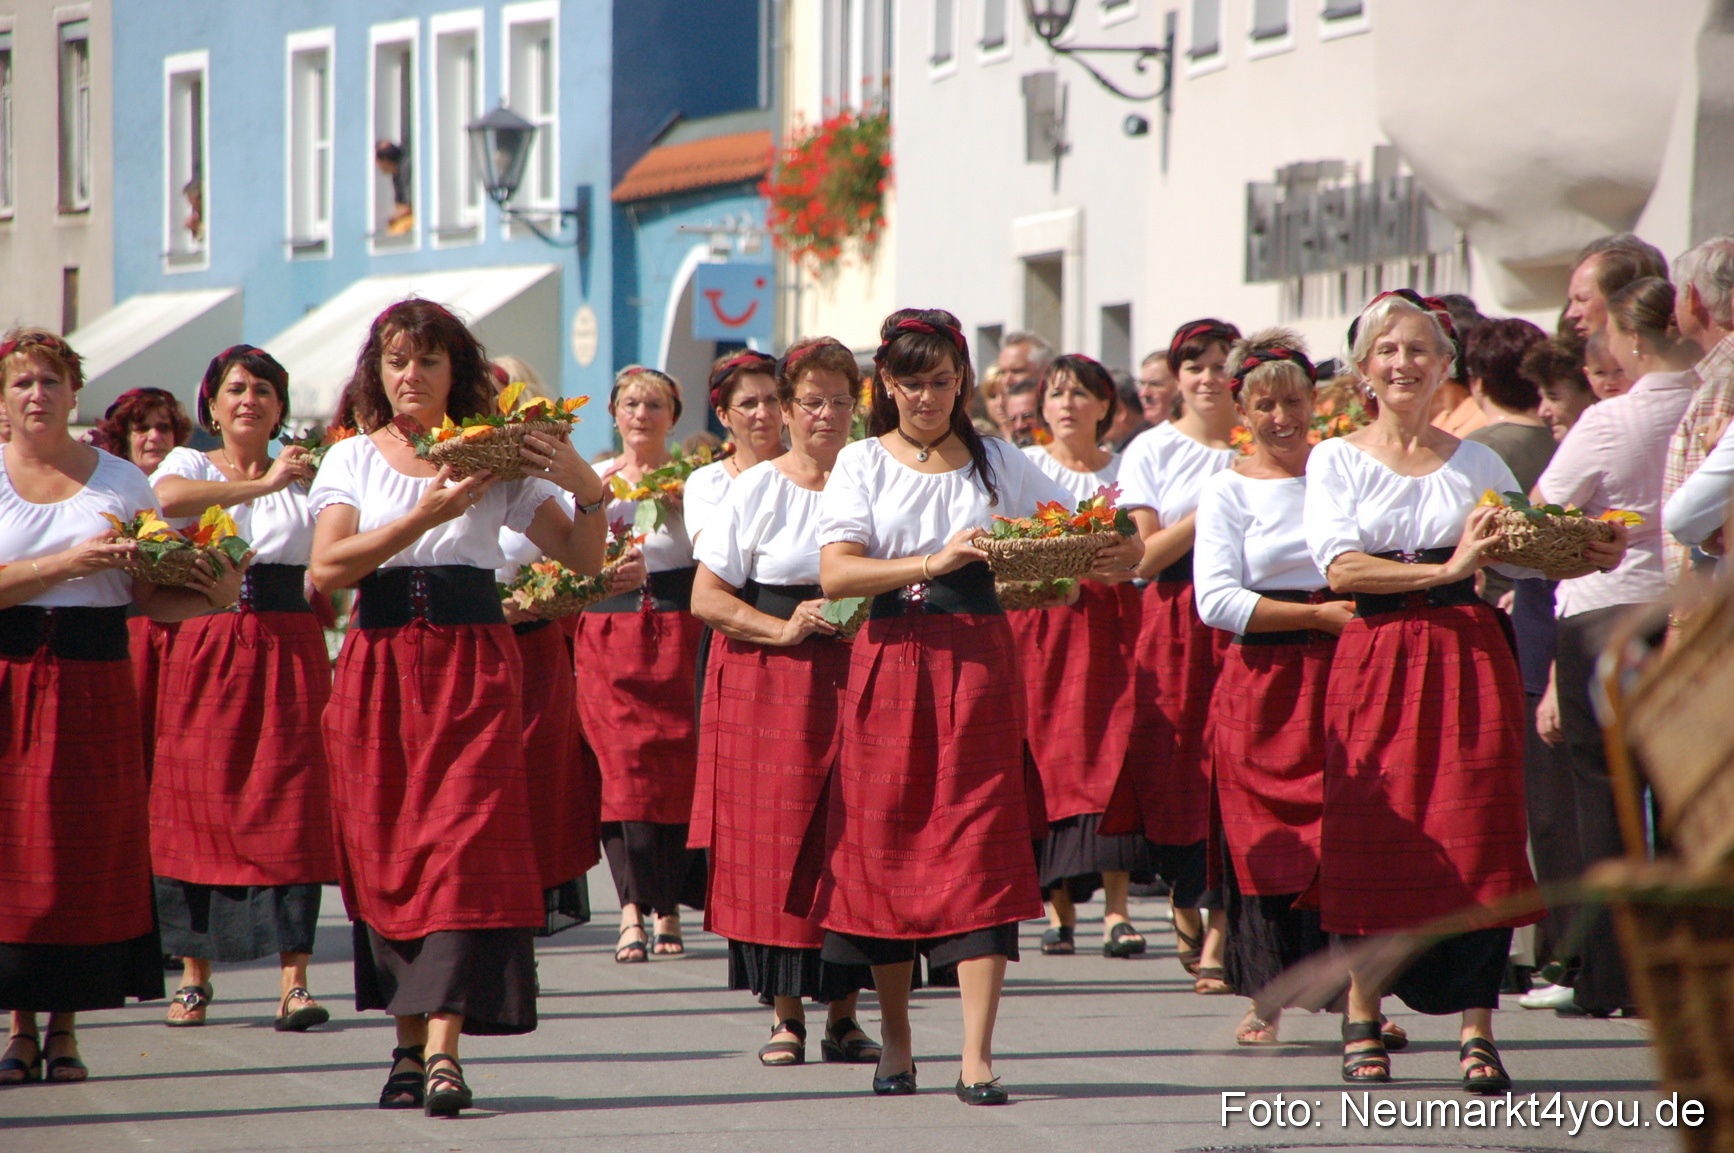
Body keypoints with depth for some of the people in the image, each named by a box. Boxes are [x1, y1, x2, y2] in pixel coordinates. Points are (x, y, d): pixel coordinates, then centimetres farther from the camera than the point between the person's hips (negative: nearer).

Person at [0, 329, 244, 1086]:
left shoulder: (121, 482, 10)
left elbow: (152, 597, 8)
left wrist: (215, 596, -10)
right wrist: (70, 562, -17)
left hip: (93, 681, 1)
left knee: (89, 847, -3)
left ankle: (65, 1028, 4)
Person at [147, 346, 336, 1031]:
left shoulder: (308, 477, 14)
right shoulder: (190, 465, 9)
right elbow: (168, 497, -17)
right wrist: (262, 485, -19)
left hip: (289, 650, 0)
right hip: (205, 645, 0)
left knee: (289, 811, -8)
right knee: (196, 808, -3)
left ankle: (294, 980, -10)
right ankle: (194, 974, 8)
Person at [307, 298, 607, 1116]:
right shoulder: (353, 459, 9)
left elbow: (583, 559, 10)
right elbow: (327, 567, -6)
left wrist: (588, 490, -9)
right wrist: (426, 515, -14)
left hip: (473, 662, -1)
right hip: (378, 667, 1)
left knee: (463, 842, -13)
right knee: (383, 847, 1)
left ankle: (442, 1049, -20)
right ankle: (409, 1041, 12)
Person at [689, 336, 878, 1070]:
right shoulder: (756, 490, 4)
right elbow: (706, 599, 1)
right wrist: (784, 629, -12)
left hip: (857, 679, 2)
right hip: (771, 681, -2)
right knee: (777, 839, -6)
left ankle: (842, 1013, 4)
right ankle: (785, 1012, 2)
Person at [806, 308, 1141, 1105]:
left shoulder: (998, 464, 10)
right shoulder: (863, 464, 6)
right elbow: (835, 573, -7)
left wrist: (1116, 554, -11)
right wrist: (934, 562, -20)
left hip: (978, 663, 0)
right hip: (889, 661, 0)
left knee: (979, 846, -8)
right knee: (885, 845, 3)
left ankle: (977, 1058, -12)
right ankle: (894, 1037, 20)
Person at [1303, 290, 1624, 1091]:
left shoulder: (1478, 463, 13)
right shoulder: (1336, 460, 6)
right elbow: (1340, 566, -7)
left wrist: (1588, 555, -9)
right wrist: (1446, 569, -16)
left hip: (1468, 656, 1)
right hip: (1374, 659, -1)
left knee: (1476, 839, -6)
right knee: (1372, 839, -5)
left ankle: (1477, 1031, -4)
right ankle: (1362, 1026, 4)